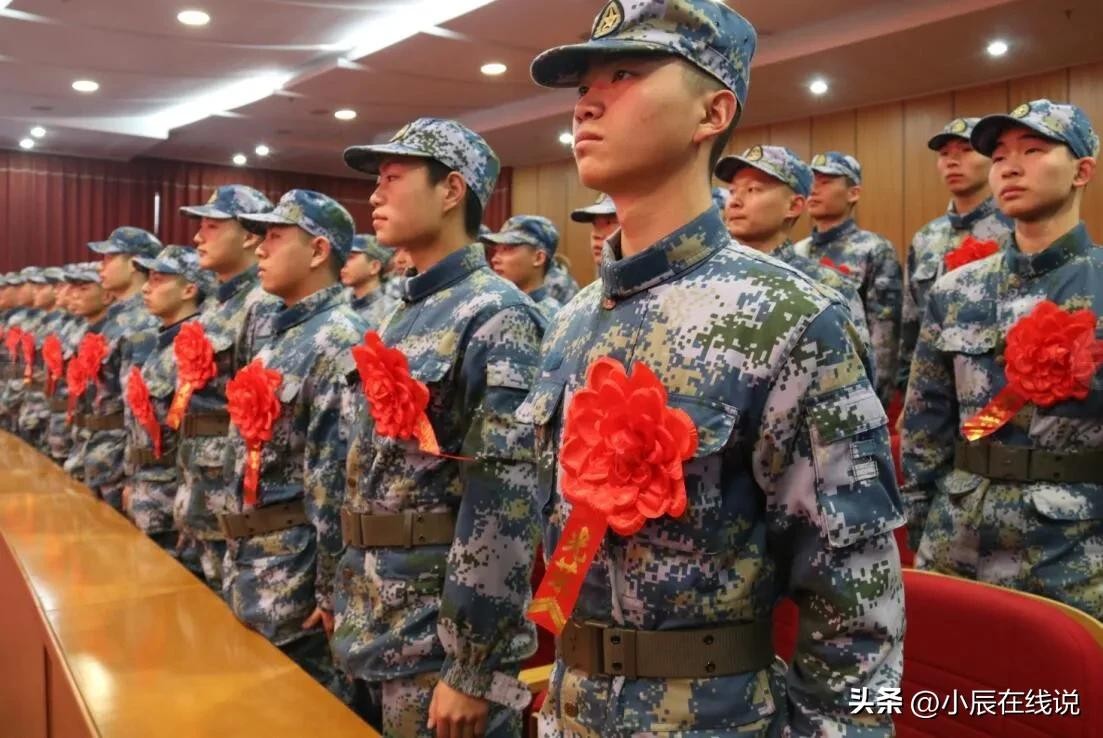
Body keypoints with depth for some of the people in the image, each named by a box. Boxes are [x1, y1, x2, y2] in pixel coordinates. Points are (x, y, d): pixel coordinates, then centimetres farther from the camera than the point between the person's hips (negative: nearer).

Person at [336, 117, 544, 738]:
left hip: (439, 642, -8)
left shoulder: (497, 318, -16)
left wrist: (471, 669, -21)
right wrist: (349, 609, 16)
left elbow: (504, 504, -21)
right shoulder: (403, 318, 10)